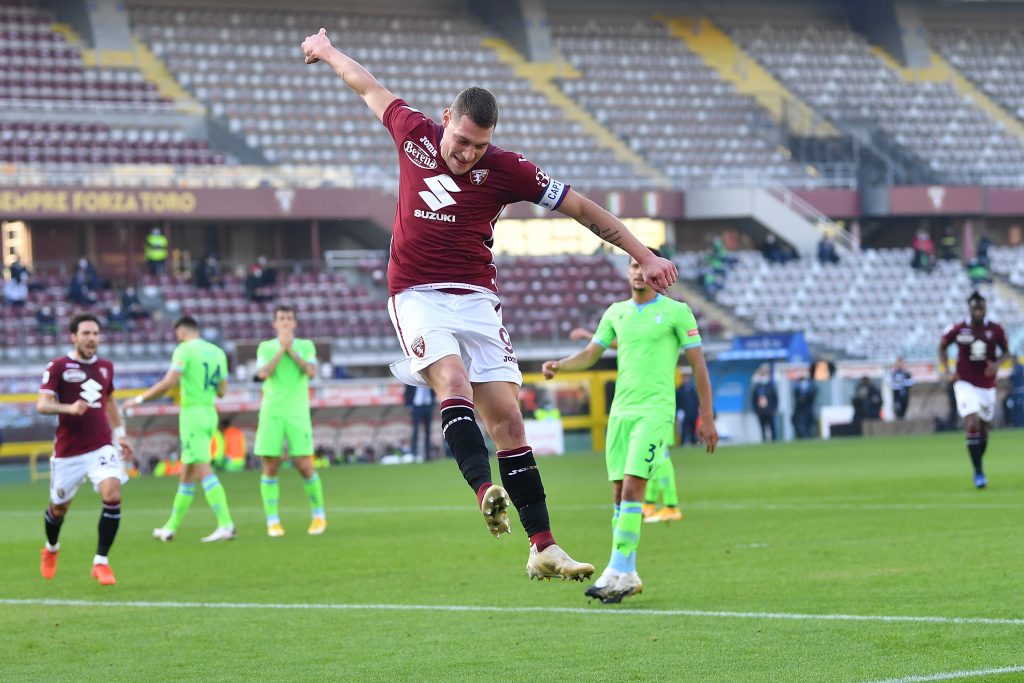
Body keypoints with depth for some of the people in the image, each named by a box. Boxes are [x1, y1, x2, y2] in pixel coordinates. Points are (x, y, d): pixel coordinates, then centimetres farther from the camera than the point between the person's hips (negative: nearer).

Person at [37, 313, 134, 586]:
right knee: (59, 507, 12)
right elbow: (42, 405, -13)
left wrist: (120, 434, 24)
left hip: (101, 447, 2)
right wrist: (69, 408, -30)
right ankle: (51, 549, 46)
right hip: (68, 451, -2)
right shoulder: (58, 367, -6)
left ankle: (101, 561, -11)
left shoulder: (105, 367, 9)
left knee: (112, 495, -21)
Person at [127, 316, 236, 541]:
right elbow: (222, 391, 14)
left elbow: (168, 383, -16)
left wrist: (140, 398, -6)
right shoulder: (218, 353, 12)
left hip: (192, 412, -8)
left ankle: (226, 525, -22)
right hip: (210, 412, 8)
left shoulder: (184, 350, -9)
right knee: (186, 473, 14)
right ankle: (171, 527, 21)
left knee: (203, 470, -13)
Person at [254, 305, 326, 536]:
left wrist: (291, 351, -12)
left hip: (298, 414, 0)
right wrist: (281, 350, -13)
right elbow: (263, 374, -10)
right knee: (270, 467, -3)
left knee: (304, 466, -6)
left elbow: (311, 372, -9)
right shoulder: (265, 348, 7)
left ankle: (319, 515, 12)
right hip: (271, 413, 0)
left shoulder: (306, 346, 8)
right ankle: (272, 521, 4)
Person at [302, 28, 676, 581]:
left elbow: (581, 208, 1)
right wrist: (328, 52, 35)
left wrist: (644, 255, 1)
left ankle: (543, 549, -7)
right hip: (416, 295, 0)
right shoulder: (414, 134, 0)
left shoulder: (505, 170, -5)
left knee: (506, 419, -6)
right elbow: (371, 88, 20)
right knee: (452, 380, -28)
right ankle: (485, 491, -49)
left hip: (476, 298, 0)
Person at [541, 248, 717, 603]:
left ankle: (617, 571, -18)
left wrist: (707, 418, -1)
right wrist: (559, 365, -8)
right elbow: (590, 354, 14)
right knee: (620, 493, 3)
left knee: (632, 487, -17)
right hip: (620, 411, 5)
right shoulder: (615, 312, 14)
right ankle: (628, 576, 8)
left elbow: (698, 365, 1)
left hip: (655, 411, -5)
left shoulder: (677, 312, -1)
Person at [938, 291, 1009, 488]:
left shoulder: (996, 330, -5)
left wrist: (997, 364, -12)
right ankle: (978, 472, -16)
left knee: (984, 428, 11)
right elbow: (942, 348, 8)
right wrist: (946, 372, -3)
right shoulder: (957, 330, -8)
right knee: (972, 423, -19)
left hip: (987, 385, 3)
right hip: (965, 383, -3)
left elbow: (1005, 351, 9)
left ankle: (978, 468, 31)